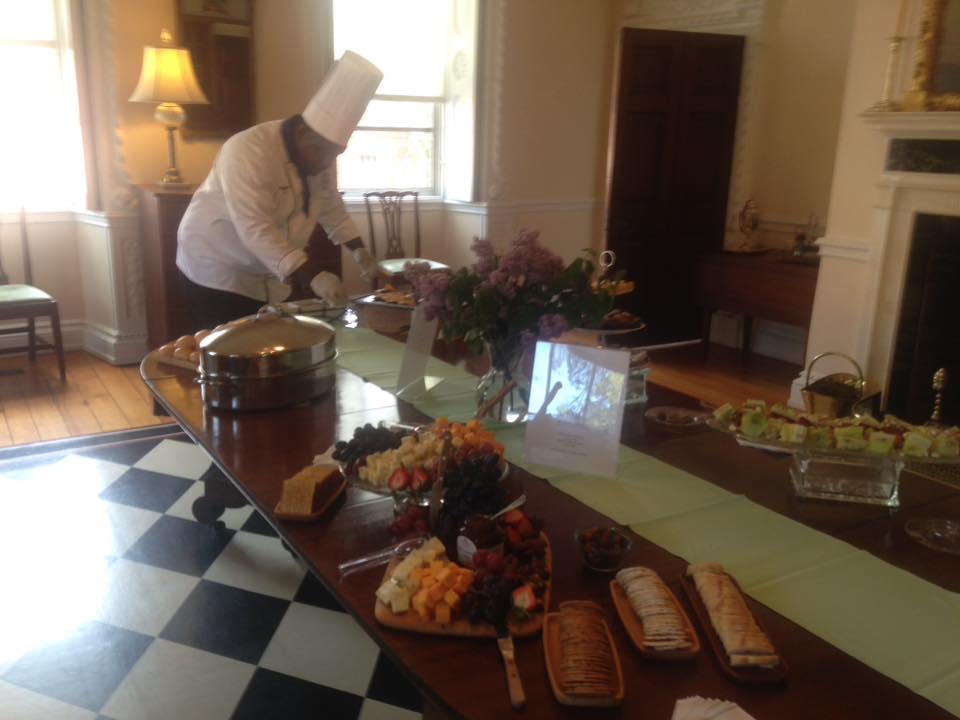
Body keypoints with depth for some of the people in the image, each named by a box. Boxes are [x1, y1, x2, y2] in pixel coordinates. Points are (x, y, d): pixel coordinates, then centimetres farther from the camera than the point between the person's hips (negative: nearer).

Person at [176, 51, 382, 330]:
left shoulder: (318, 153, -3)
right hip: (217, 270, -7)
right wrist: (313, 276, -42)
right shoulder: (249, 152, -29)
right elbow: (255, 229, -37)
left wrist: (358, 249, 3)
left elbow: (330, 206, 12)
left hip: (267, 275, 7)